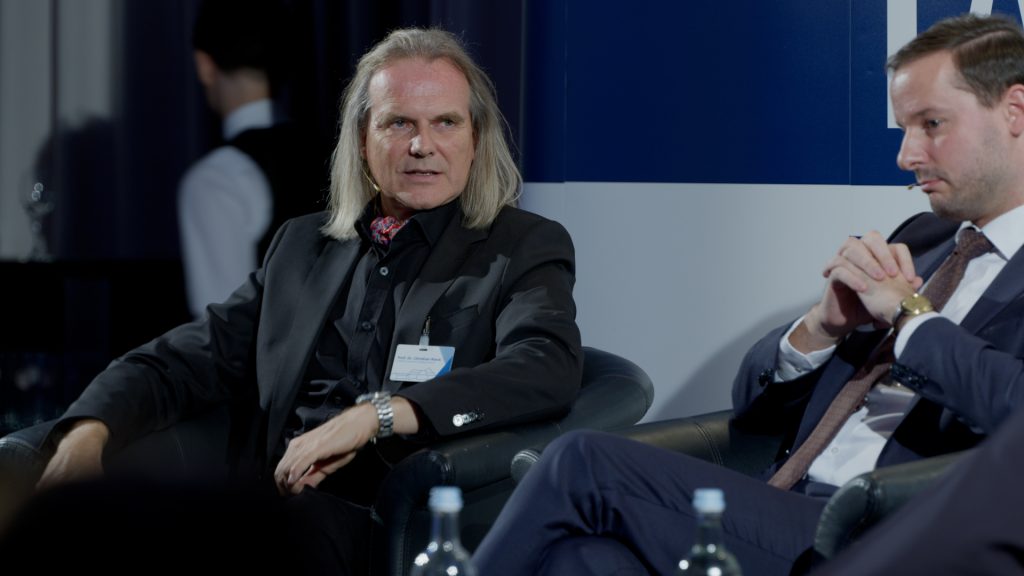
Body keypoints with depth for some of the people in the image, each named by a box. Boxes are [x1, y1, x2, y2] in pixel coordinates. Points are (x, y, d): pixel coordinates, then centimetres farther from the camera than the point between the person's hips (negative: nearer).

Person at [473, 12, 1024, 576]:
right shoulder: (921, 239, 26)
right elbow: (755, 403, 23)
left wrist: (908, 313, -9)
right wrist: (824, 323, 2)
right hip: (780, 514, 6)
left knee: (583, 464, -18)